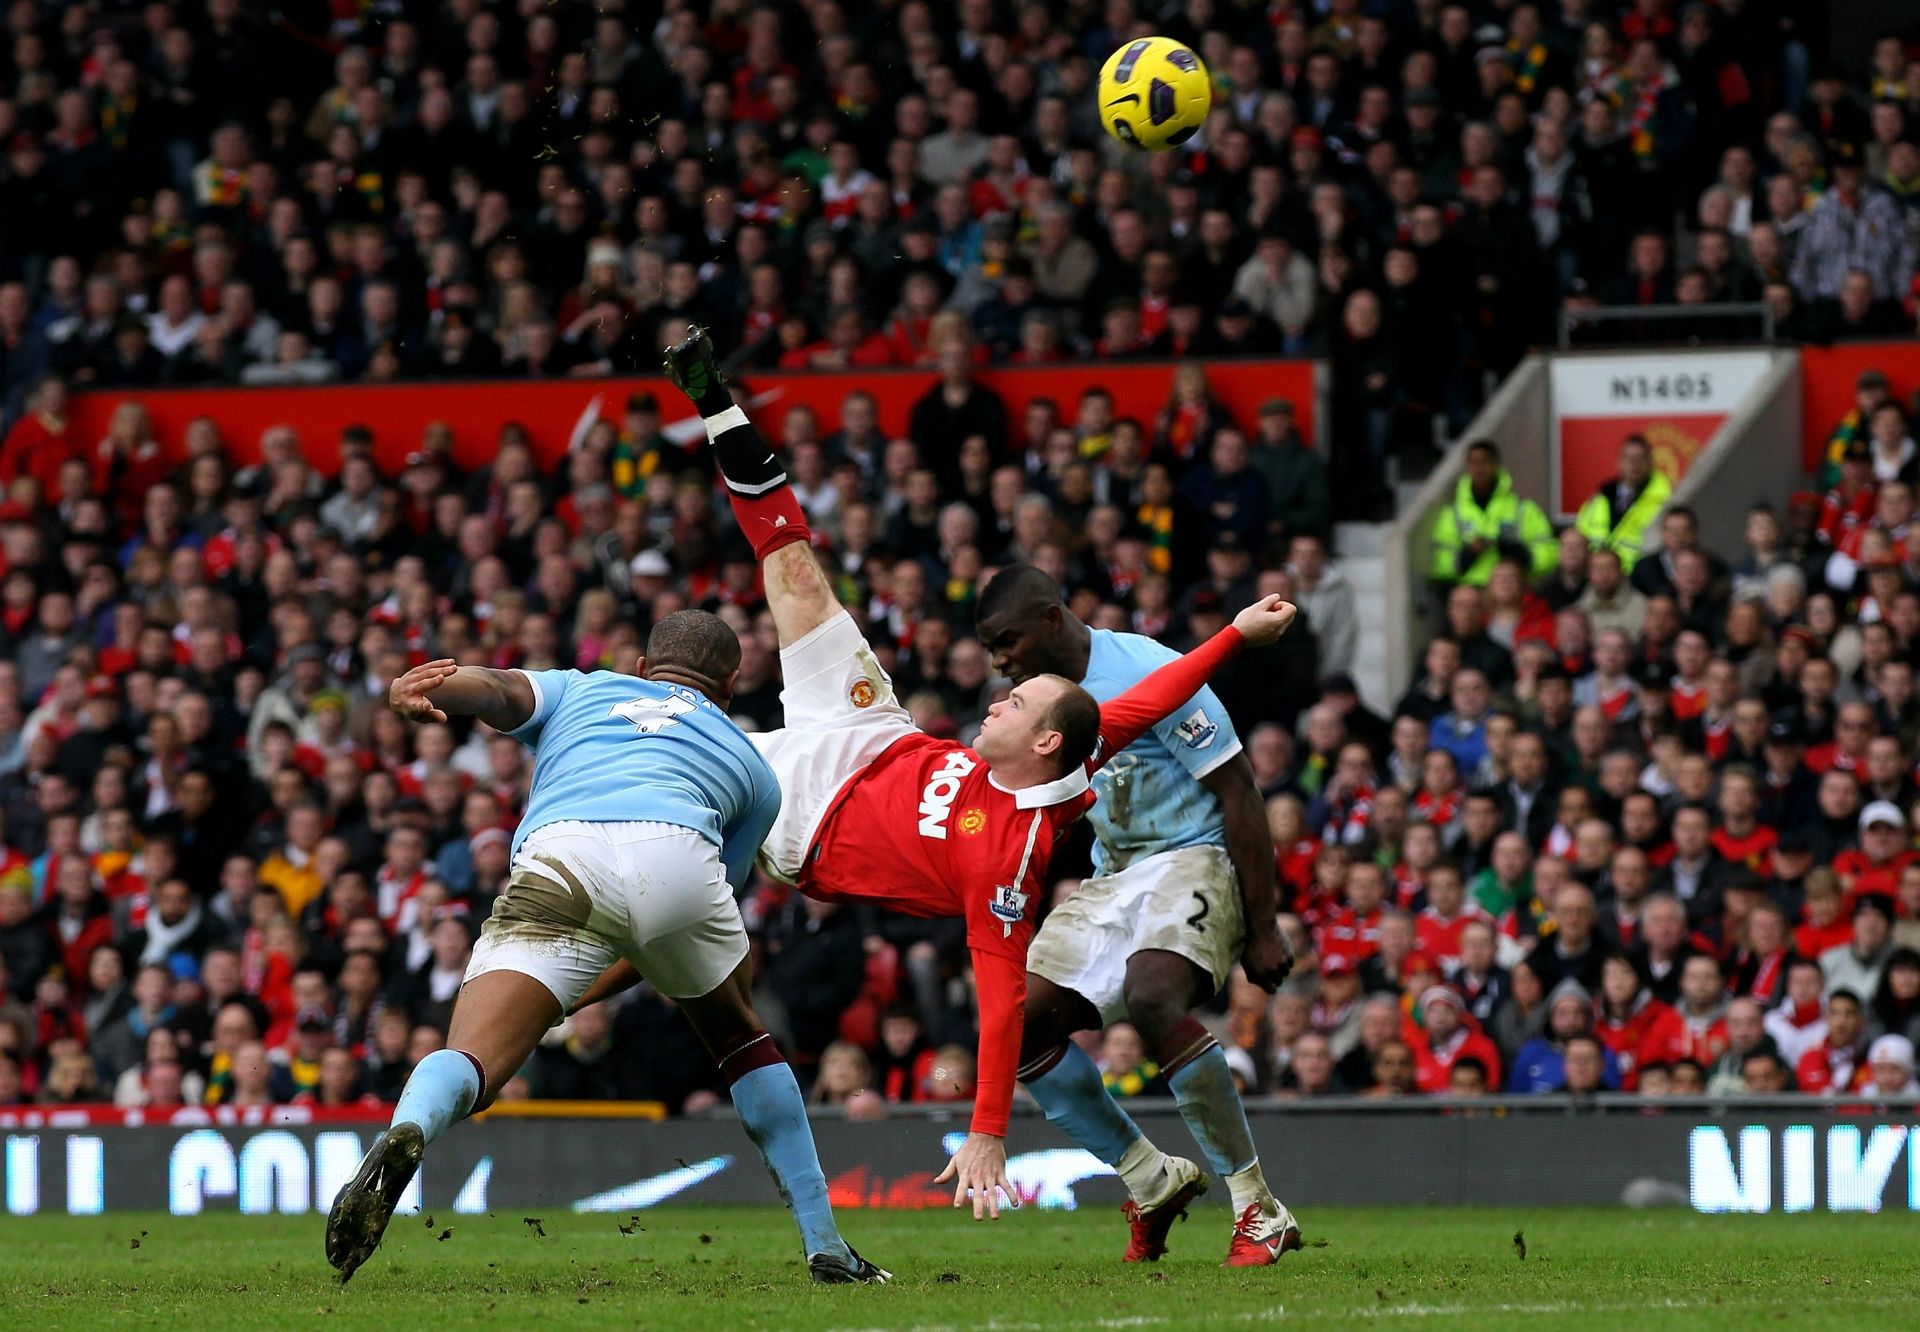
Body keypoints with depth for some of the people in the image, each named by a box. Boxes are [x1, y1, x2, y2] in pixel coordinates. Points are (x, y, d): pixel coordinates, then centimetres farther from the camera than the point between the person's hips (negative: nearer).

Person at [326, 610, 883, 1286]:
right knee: (740, 1035, 29)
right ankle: (825, 1246, 28)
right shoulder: (752, 766, 39)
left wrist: (414, 694, -7)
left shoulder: (580, 690, 38)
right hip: (678, 856, 1)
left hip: (555, 856, -1)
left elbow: (497, 690, 15)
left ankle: (403, 1135, -47)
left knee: (469, 1062, -12)